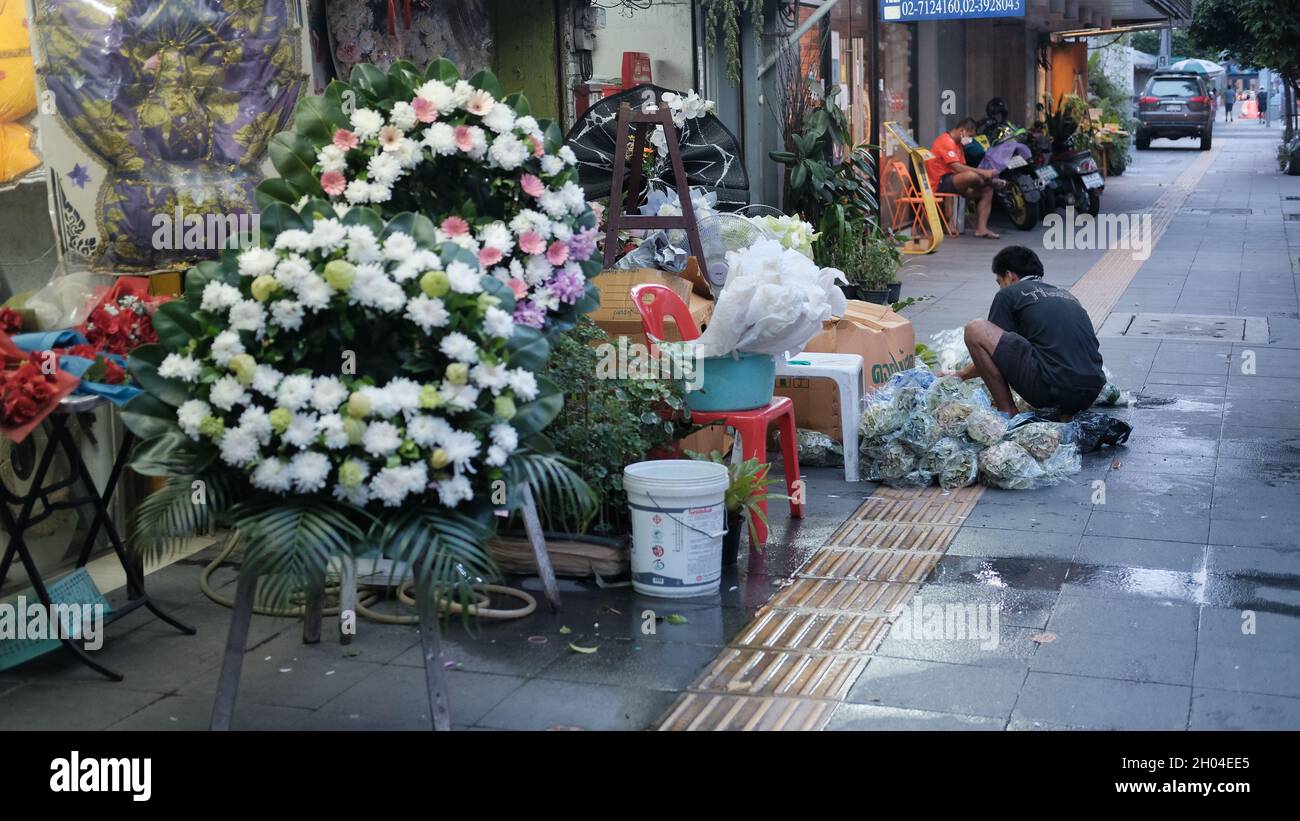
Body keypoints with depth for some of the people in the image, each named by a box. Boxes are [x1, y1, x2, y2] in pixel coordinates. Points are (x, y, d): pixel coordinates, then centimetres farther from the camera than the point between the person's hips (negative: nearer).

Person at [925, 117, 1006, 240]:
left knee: (987, 190, 3)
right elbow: (957, 168, -25)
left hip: (951, 181, 11)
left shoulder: (957, 144, 19)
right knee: (971, 176, -35)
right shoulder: (946, 141, -14)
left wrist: (986, 175, 0)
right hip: (939, 183, -11)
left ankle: (981, 228, -11)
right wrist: (983, 172, -23)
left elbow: (963, 168, 12)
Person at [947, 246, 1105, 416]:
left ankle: (1008, 414, 3)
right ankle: (1067, 413, 14)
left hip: (1053, 388, -7)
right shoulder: (1066, 294, 28)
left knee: (976, 330, 1)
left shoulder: (1008, 294, 10)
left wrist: (961, 374, 36)